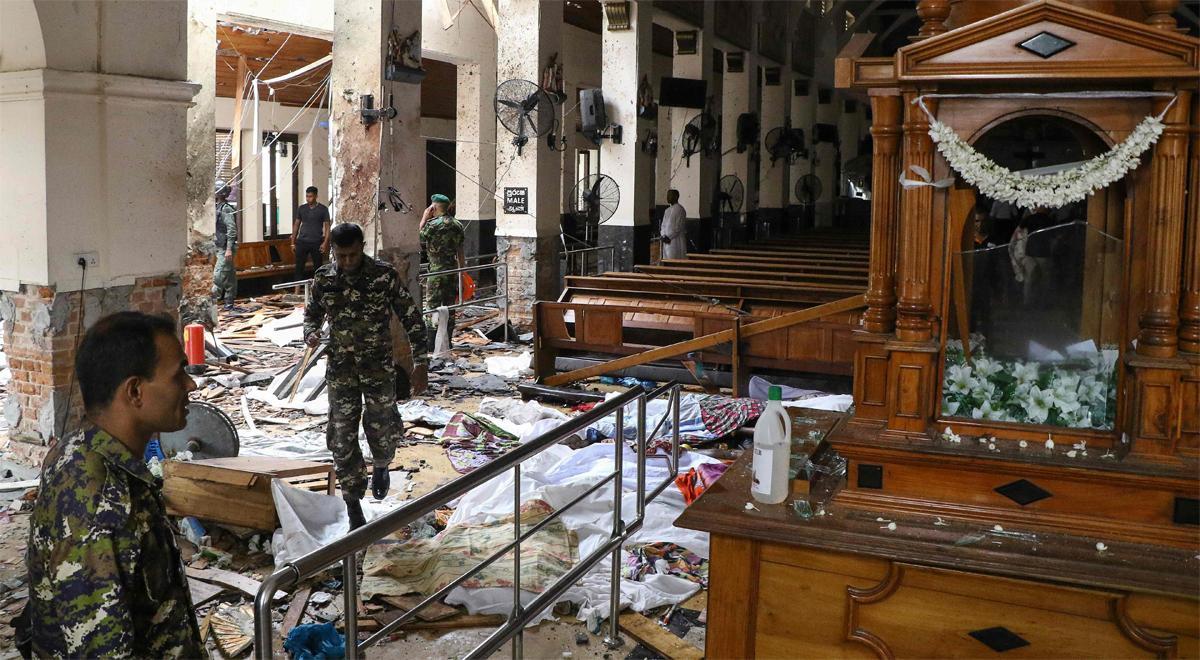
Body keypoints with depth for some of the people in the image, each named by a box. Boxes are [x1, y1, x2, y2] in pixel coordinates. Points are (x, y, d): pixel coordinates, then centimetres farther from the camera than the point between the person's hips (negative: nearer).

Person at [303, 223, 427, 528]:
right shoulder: (323, 279, -2)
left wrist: (419, 363, -8)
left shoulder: (385, 275, -10)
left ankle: (380, 467, 42)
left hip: (380, 367, -2)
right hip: (341, 369, 2)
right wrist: (311, 333, -11)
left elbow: (411, 317, -4)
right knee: (342, 438, 0)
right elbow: (312, 313, 14)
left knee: (381, 431, 4)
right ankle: (354, 510, 11)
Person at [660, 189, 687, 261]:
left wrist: (669, 237, -16)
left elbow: (679, 227, -15)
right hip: (667, 241, 8)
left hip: (676, 241, -8)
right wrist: (663, 236, 0)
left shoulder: (679, 209, -9)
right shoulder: (667, 210, 16)